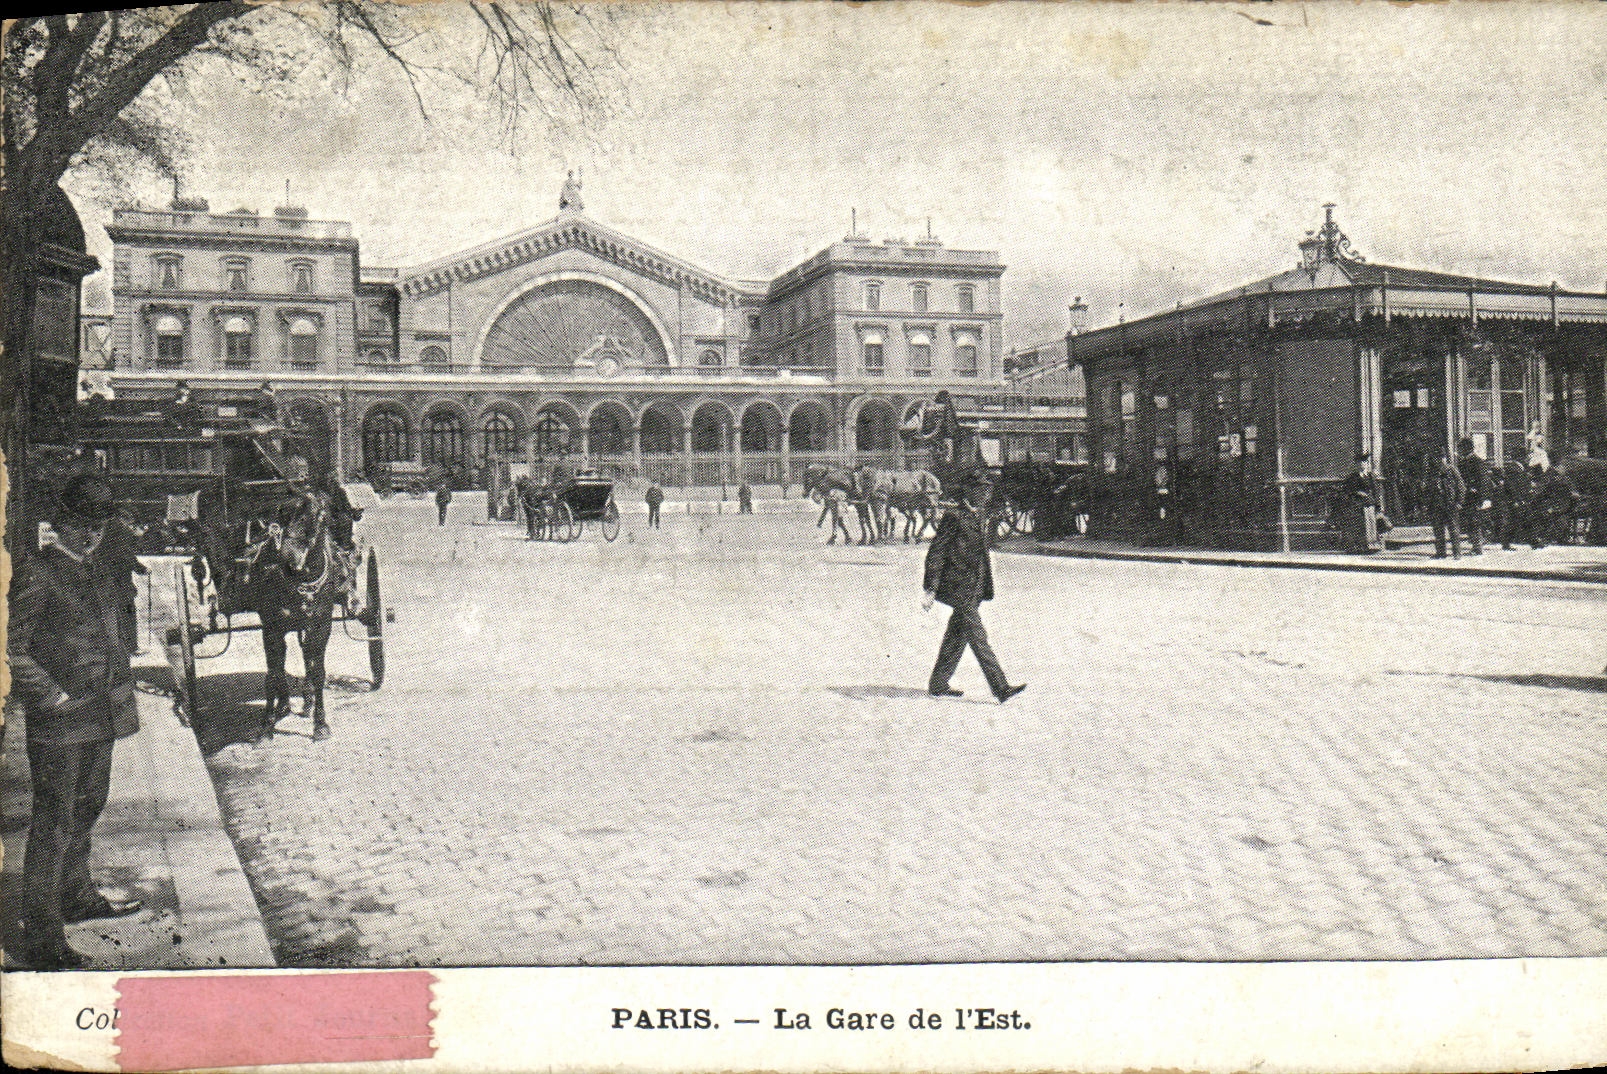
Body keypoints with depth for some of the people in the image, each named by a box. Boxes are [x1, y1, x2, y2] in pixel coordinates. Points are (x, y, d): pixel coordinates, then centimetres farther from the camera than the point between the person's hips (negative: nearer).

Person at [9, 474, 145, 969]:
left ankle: (75, 896, 37)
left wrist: (121, 694, 16)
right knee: (55, 821, -5)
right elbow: (14, 648, -12)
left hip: (102, 713, 8)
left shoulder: (97, 566, 11)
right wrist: (54, 698, -14)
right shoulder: (38, 575, -13)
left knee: (88, 806, 20)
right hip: (60, 721, -8)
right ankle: (40, 936, 1)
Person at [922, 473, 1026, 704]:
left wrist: (985, 588, 22)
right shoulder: (954, 518, -11)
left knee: (956, 637, 12)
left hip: (973, 588, 9)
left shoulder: (980, 518, 15)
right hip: (958, 587, -9)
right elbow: (936, 553, -11)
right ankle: (1000, 687, -10)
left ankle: (938, 685, 21)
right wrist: (930, 589, -14)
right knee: (977, 636, -8)